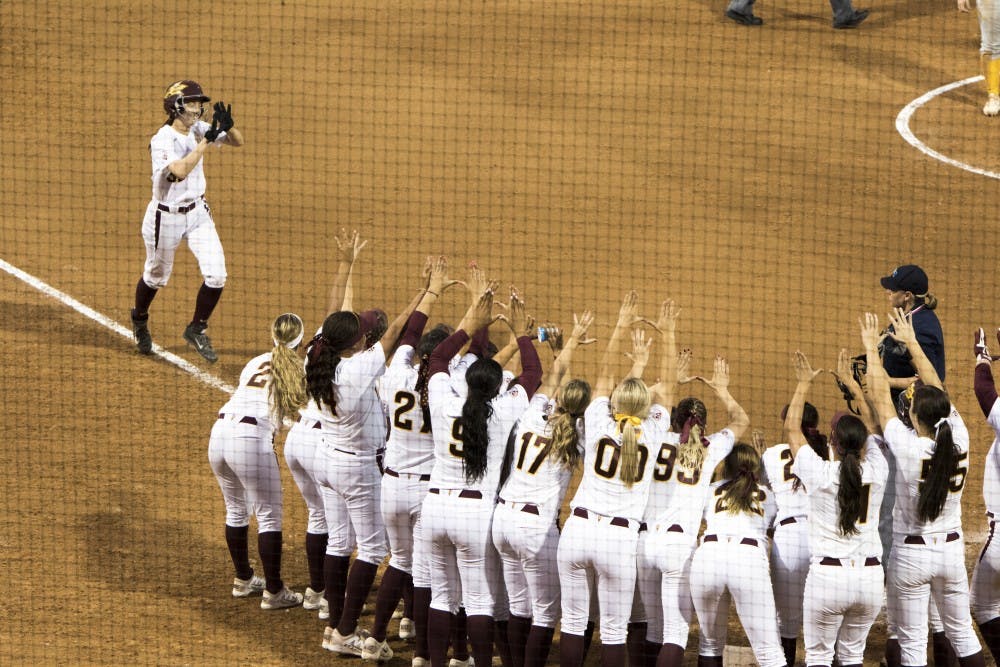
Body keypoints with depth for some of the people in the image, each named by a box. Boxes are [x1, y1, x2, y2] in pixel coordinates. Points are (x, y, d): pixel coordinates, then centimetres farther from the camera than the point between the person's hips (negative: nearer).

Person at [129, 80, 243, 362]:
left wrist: (227, 126, -23)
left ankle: (196, 329, 15)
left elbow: (238, 141, -1)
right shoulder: (162, 140, -23)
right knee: (156, 277, 15)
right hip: (166, 217, -5)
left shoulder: (198, 129, -3)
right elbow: (179, 171, -39)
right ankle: (140, 319, 46)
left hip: (198, 212, 5)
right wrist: (207, 141, -36)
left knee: (216, 275, -7)